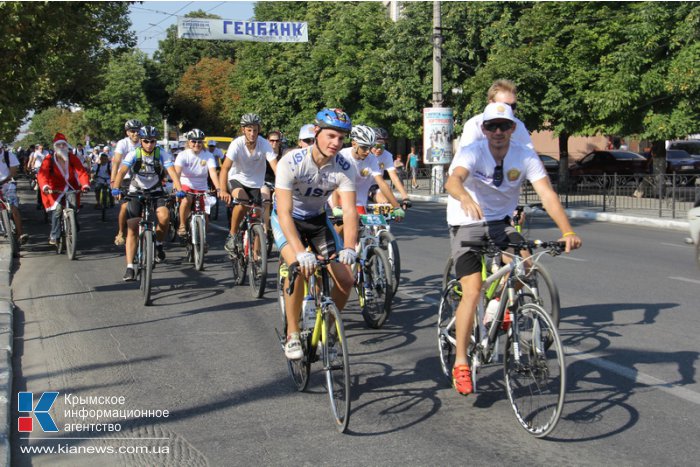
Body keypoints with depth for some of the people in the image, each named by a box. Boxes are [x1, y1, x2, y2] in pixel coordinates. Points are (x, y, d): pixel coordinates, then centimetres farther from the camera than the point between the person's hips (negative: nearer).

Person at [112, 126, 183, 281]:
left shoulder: (162, 154, -12)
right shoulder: (133, 154, -14)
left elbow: (172, 171, -24)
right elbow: (122, 171, -27)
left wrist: (179, 189, -41)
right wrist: (115, 188, -45)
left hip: (155, 192, 0)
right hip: (136, 192, 0)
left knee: (164, 216, -29)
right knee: (132, 230, -9)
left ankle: (159, 244, 0)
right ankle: (130, 267, -7)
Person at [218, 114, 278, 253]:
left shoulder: (264, 144, -19)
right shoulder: (237, 144, -22)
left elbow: (275, 166, -26)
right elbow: (225, 168, -30)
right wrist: (223, 191, -44)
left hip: (255, 184, 2)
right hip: (237, 179, -2)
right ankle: (232, 235, -14)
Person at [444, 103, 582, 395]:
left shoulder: (525, 157, -10)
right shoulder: (472, 152, -19)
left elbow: (547, 194, -21)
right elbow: (453, 180, -40)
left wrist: (567, 231, -36)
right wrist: (465, 198, -63)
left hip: (500, 223, 3)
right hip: (466, 226, -3)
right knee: (472, 291, -17)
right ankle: (460, 364, -7)